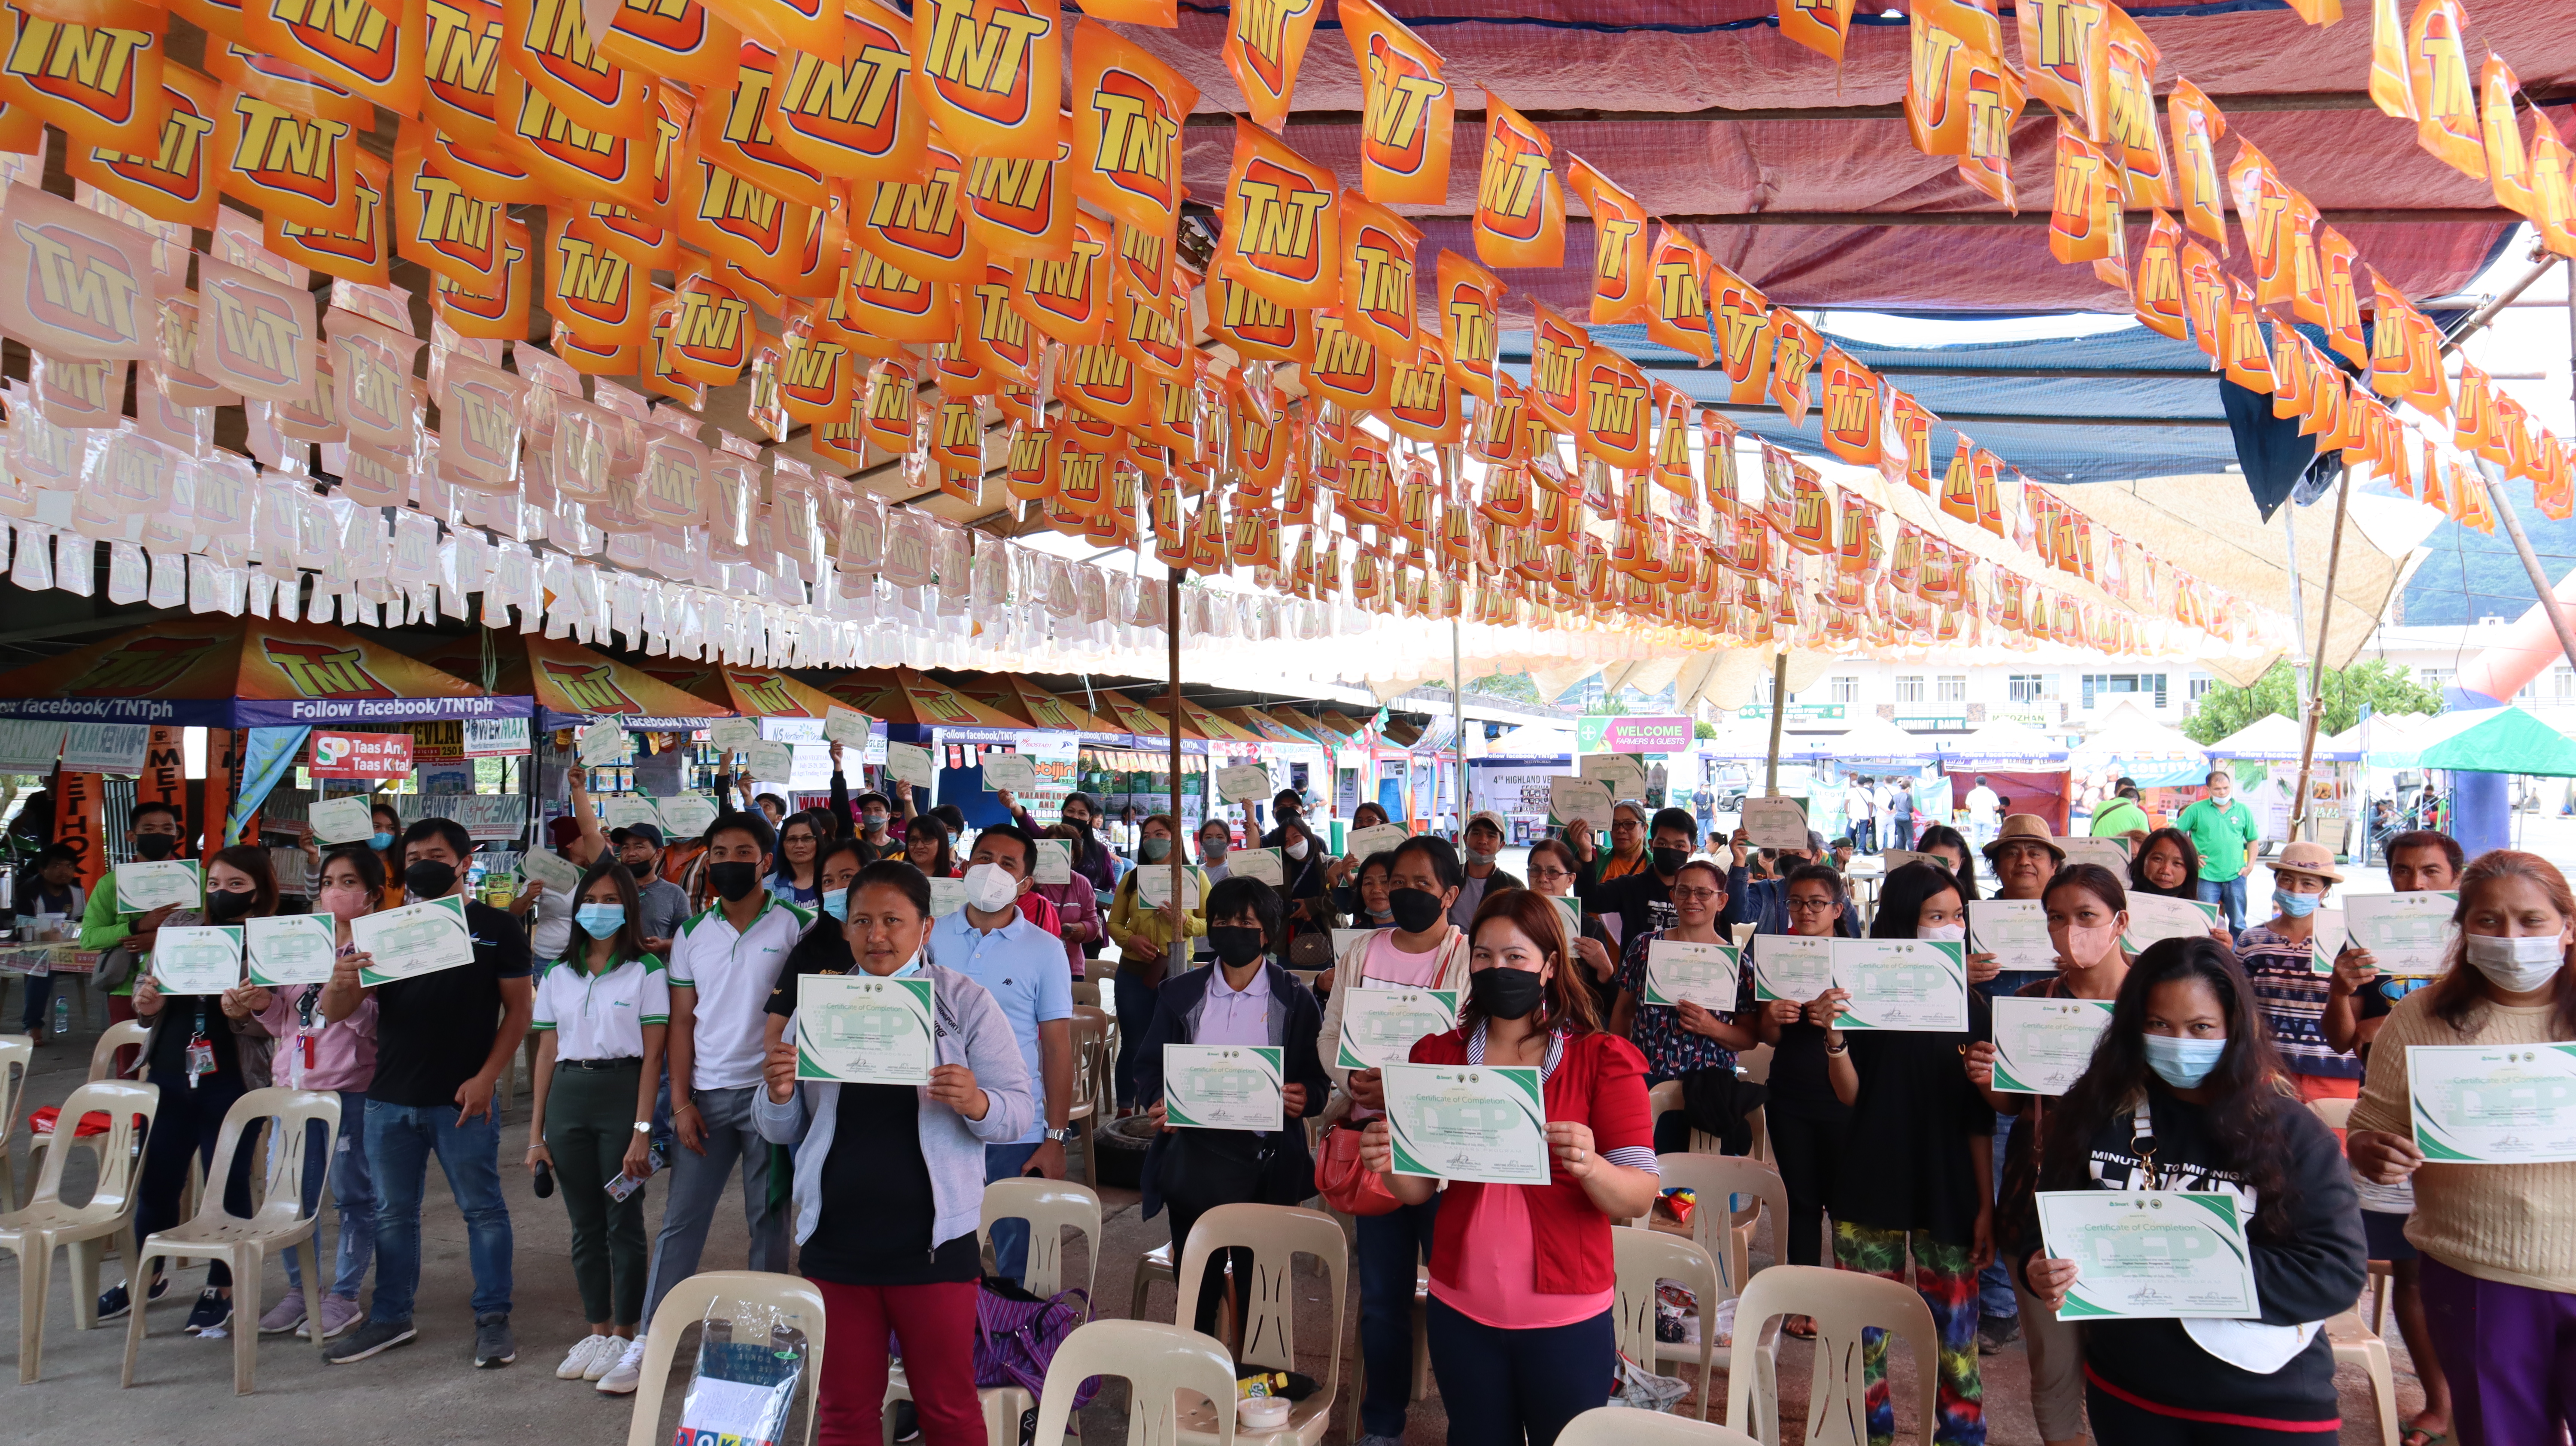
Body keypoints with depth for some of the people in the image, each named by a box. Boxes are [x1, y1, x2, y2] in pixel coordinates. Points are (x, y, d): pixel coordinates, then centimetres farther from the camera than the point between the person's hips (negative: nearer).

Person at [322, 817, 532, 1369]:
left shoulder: (496, 928, 0)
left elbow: (519, 1008, -2)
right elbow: (335, 1013, 3)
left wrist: (486, 1077, -12)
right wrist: (341, 982, -21)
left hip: (462, 1100, -4)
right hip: (389, 1098, 4)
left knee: (483, 1209, 3)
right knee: (393, 1214, 13)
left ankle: (493, 1320, 12)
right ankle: (390, 1318, 26)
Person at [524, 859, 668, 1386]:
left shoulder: (646, 971, -3)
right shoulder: (558, 974, 11)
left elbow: (653, 1055, -6)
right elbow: (547, 1053, 11)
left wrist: (642, 1131, -13)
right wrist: (536, 1134, 7)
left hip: (621, 1092, -4)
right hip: (568, 1097, 4)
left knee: (624, 1222, 1)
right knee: (585, 1224, 11)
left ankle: (625, 1336, 13)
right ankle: (597, 1332, 22)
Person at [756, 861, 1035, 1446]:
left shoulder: (966, 1003, -1)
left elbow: (1022, 1112, -4)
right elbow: (781, 1131, 11)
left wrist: (976, 1103, -25)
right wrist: (777, 1095, -11)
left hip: (932, 1244, -3)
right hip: (834, 1241, 3)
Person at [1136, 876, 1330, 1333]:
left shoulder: (1296, 1000, 4)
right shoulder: (1179, 994, 9)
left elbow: (1320, 1080, 4)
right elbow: (1149, 1068, 10)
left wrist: (1304, 1097, -18)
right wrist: (1159, 1102, -11)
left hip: (1267, 1162, -2)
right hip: (1193, 1157, 2)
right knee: (1195, 1286, 8)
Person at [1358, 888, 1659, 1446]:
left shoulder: (1603, 1060, -6)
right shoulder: (1438, 1056, 4)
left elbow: (1641, 1199, -11)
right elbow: (1421, 1188, 7)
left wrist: (1590, 1167, -31)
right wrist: (1389, 1166, -14)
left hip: (1566, 1318, -2)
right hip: (1461, 1313, 3)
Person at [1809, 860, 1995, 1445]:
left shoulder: (1970, 1008, 3)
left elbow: (1981, 1120, 4)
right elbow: (1849, 1095, -4)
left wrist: (1986, 1205, 1)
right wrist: (1834, 1036, -22)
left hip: (1949, 1193, 1)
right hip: (1871, 1187, 0)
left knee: (1953, 1322, 2)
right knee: (1865, 1322, 6)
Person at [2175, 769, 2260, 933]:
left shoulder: (2243, 810, 8)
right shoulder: (2196, 810, 0)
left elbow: (2252, 839, 15)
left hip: (2236, 877, 2)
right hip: (2207, 877, -2)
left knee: (2238, 924, 8)